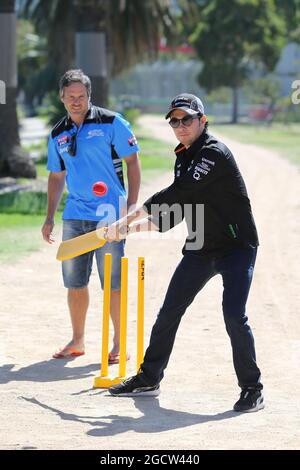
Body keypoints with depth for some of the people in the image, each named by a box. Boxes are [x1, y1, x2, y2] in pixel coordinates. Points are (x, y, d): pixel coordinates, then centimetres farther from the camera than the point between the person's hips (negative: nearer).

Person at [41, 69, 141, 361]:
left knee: (112, 283, -4)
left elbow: (132, 162, -2)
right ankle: (77, 341, 20)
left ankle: (119, 344, 5)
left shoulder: (111, 123, -3)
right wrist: (49, 218, 16)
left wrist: (132, 206, -9)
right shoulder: (58, 134, 12)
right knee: (74, 282, 8)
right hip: (74, 216, 5)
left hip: (109, 214, -5)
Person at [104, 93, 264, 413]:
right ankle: (148, 379, 21)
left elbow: (178, 193, -29)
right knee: (168, 312, 8)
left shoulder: (215, 153, -18)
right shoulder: (183, 158, 10)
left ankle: (252, 389, -4)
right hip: (200, 248, 8)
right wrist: (136, 227, 3)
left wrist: (129, 219, -28)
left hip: (237, 246, -8)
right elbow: (176, 211, 15)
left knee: (234, 316, -19)